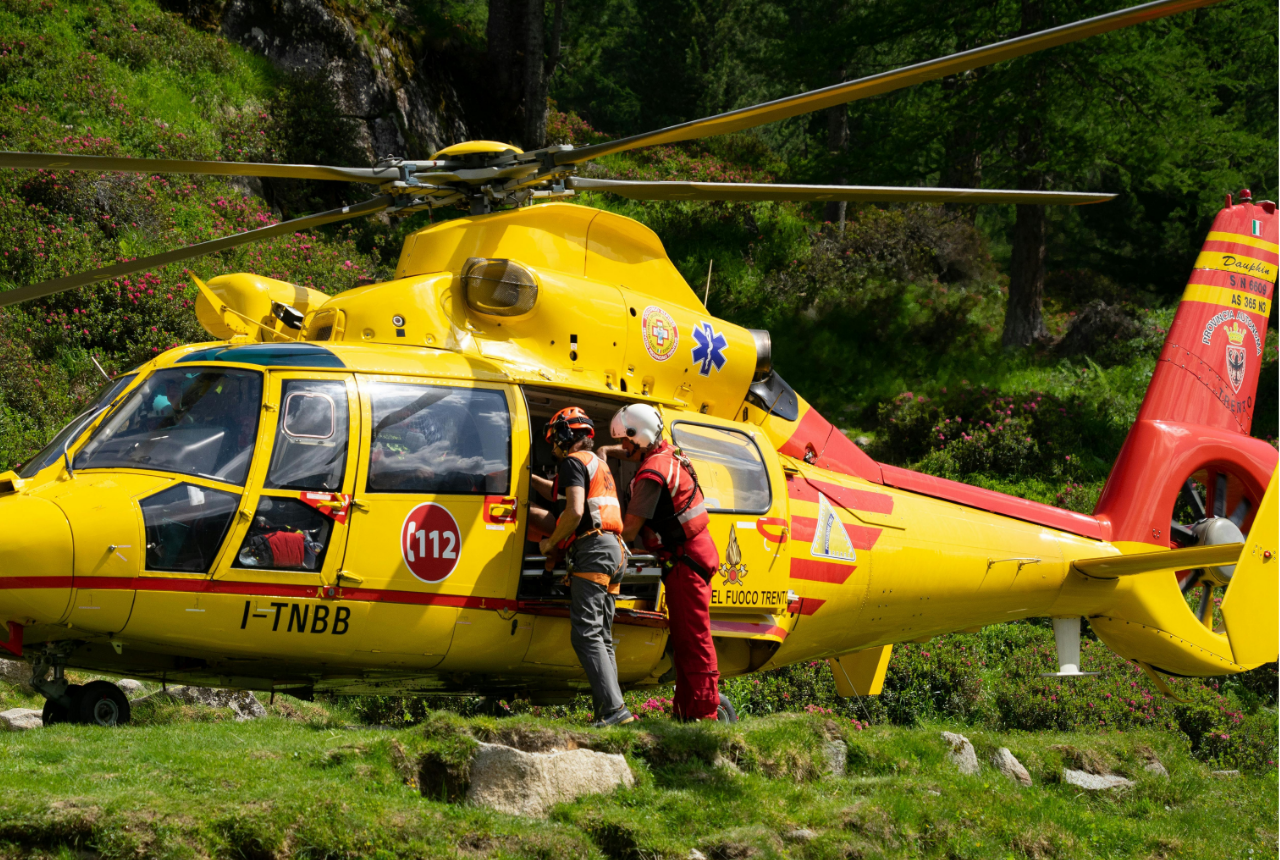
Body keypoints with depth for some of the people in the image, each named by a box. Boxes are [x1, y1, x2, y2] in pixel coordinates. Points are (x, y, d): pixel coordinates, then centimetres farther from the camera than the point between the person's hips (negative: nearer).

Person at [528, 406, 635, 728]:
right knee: (601, 636, 9)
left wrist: (550, 545, -5)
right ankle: (608, 711, 2)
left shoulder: (573, 462, -3)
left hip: (592, 549, -10)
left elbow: (575, 511, -16)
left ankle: (613, 707, -27)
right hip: (613, 549, 10)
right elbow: (561, 494, 46)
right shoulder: (597, 463, 28)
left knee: (586, 634, -15)